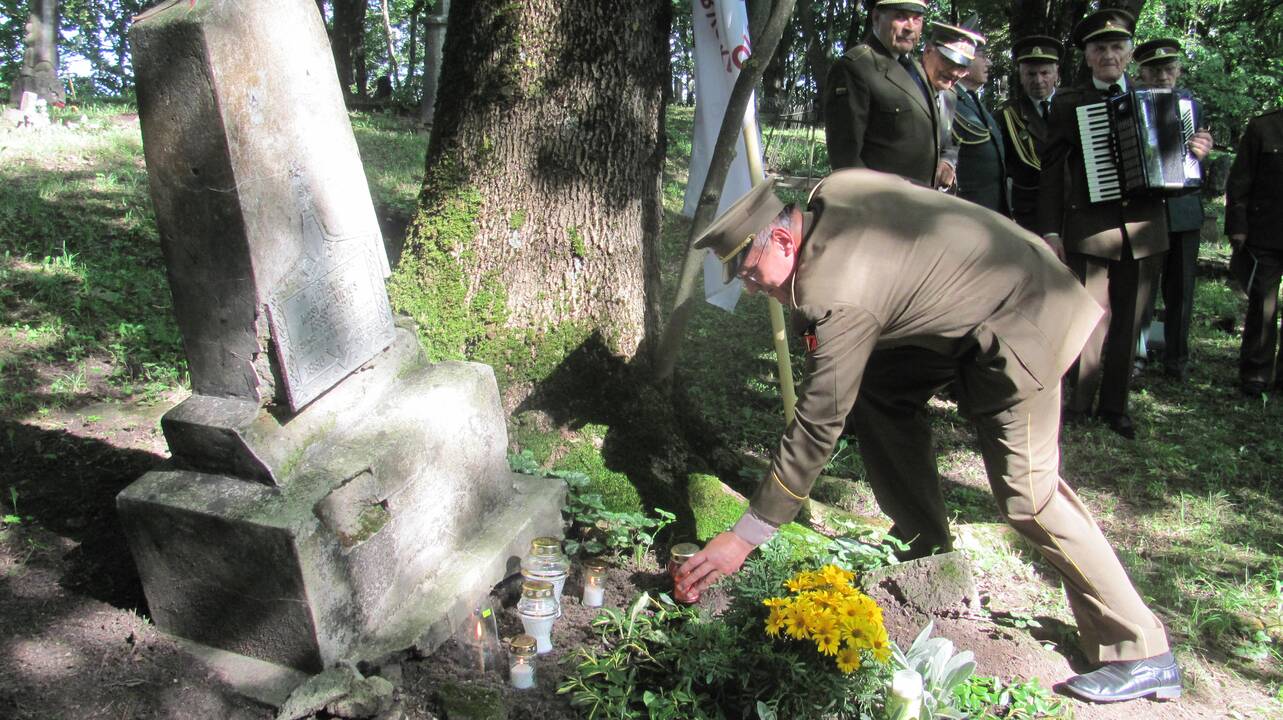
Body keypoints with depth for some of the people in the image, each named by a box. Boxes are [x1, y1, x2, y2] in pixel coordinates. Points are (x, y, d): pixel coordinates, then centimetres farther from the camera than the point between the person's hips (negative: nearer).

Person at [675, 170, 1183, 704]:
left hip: (1021, 324, -10)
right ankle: (925, 545, 20)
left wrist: (743, 537, -20)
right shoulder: (830, 192, -5)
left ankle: (1140, 655, 5)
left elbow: (818, 425, -26)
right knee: (878, 388, 8)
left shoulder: (836, 294, -28)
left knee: (1026, 495, -10)